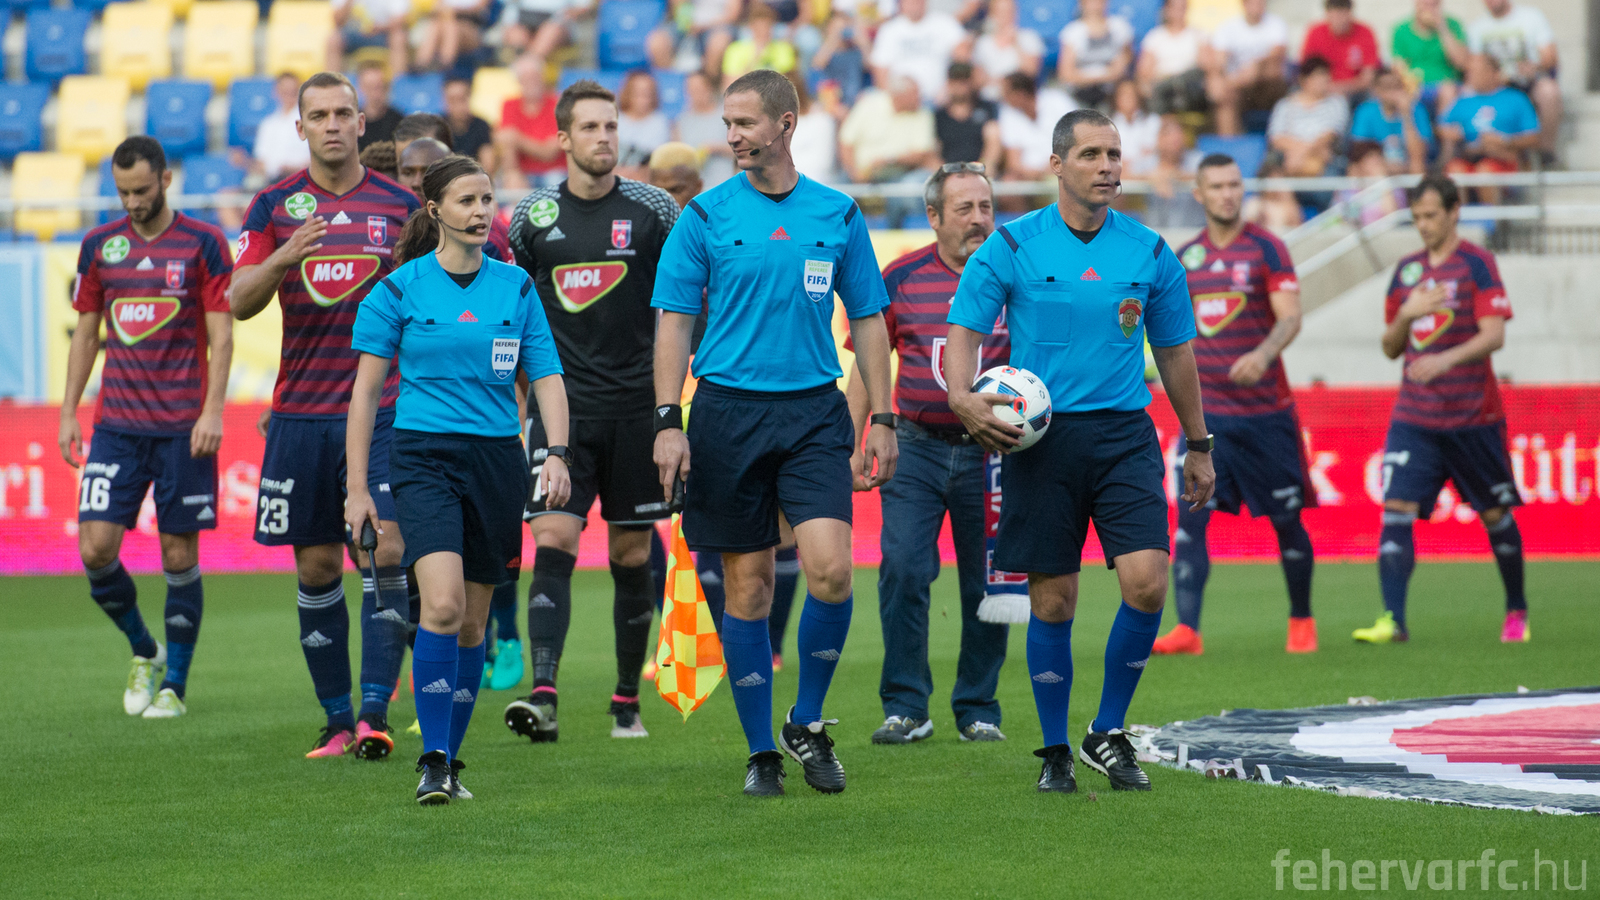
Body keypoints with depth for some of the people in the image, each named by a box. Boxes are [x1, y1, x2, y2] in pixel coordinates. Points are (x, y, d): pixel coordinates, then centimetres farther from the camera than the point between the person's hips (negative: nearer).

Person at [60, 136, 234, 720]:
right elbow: (86, 333, 15)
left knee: (179, 555, -1)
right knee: (95, 549, -6)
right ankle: (144, 653, 17)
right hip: (116, 424, 3)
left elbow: (221, 335, -3)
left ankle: (174, 683, 11)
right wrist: (68, 413, 11)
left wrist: (213, 411, -12)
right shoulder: (100, 245, 9)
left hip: (183, 426, -3)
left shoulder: (203, 244, -1)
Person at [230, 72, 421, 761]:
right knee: (316, 567, 4)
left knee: (385, 552, -14)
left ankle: (375, 712, -16)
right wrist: (284, 258, -21)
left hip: (382, 410, -1)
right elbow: (239, 302, -4)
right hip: (301, 412, 1)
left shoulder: (398, 204, 6)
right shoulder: (275, 205, 5)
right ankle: (337, 719, 12)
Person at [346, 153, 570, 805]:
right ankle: (433, 762, -14)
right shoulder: (399, 290, 0)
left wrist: (557, 452, -6)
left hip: (497, 458, 3)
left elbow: (546, 377, 10)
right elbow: (366, 390, 3)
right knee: (443, 604, -21)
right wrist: (357, 487, -1)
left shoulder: (515, 287, 8)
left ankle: (450, 759, 20)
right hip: (424, 456, -3)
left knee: (473, 620, 7)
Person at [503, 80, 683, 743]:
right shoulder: (534, 214, 4)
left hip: (634, 408, 0)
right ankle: (543, 695, -22)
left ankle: (627, 701, 17)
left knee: (632, 556, 6)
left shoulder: (651, 208, 0)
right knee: (553, 544, -13)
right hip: (561, 408, 0)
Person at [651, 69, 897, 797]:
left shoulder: (838, 215, 7)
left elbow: (867, 319, 12)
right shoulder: (706, 216, 2)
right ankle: (761, 752, 12)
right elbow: (674, 321, 2)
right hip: (728, 410, -1)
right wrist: (668, 422, -8)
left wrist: (882, 419, 7)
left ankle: (807, 723, 7)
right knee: (747, 585, 2)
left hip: (813, 410, 1)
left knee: (831, 569, -14)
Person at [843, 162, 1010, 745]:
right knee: (902, 570, -10)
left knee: (985, 585, 3)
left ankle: (978, 709, 16)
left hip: (990, 453, 0)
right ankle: (905, 707, -1)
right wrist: (852, 447, 3)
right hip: (917, 449, 0)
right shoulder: (901, 278, 2)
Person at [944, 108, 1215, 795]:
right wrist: (962, 398, -21)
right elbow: (964, 330, -1)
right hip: (1040, 435, -1)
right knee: (1052, 601, 2)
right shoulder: (1012, 247, -1)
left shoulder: (1149, 252, 6)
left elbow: (1175, 349, 15)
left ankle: (1108, 733, 4)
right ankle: (1055, 753, 17)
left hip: (1124, 434, 1)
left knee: (1147, 581, -14)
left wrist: (1198, 446, 19)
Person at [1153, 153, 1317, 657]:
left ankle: (1301, 621, 23)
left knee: (1286, 520, 5)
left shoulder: (1266, 249, -3)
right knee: (1190, 517, -10)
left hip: (1265, 410, -3)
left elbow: (1290, 317, -13)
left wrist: (1263, 355, -30)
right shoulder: (1185, 257, 9)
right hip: (1205, 411, 3)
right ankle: (1186, 630, -14)